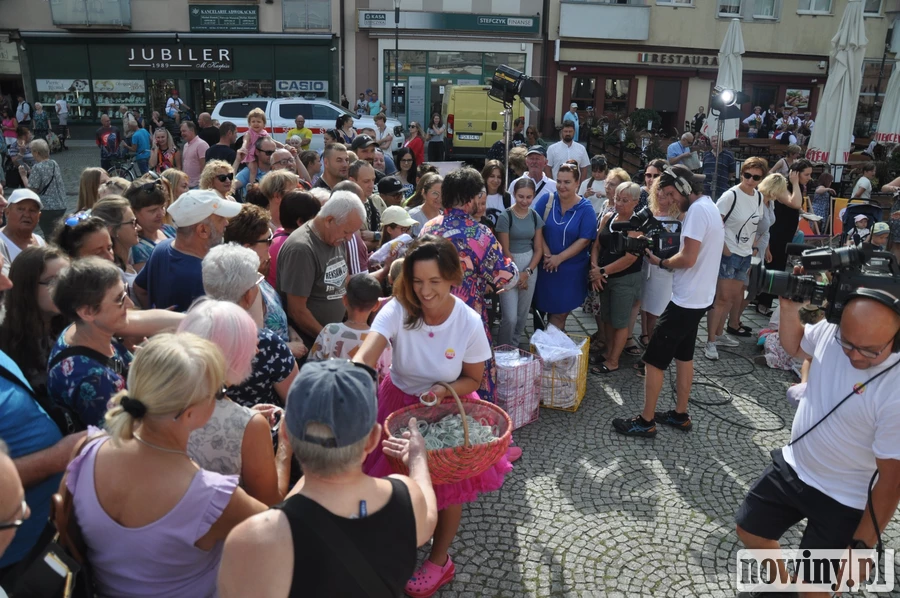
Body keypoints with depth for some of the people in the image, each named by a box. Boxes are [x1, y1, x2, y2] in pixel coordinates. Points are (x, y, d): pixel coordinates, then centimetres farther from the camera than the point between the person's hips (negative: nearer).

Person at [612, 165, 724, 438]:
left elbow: (688, 258, -25)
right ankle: (680, 415, 30)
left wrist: (661, 262, -8)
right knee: (683, 355, 19)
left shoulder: (697, 210, -20)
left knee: (653, 359, -3)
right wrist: (669, 259, 4)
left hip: (686, 300, -11)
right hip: (698, 298, 11)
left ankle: (646, 421, 6)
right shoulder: (710, 207, 12)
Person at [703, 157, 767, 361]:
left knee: (732, 297, 14)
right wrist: (724, 249, -18)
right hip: (728, 254, -7)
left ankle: (719, 334, 27)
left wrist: (751, 248, 12)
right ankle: (711, 341, 0)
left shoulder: (759, 197, 6)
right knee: (722, 298, -7)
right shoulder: (730, 196, -16)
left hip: (745, 255, 7)